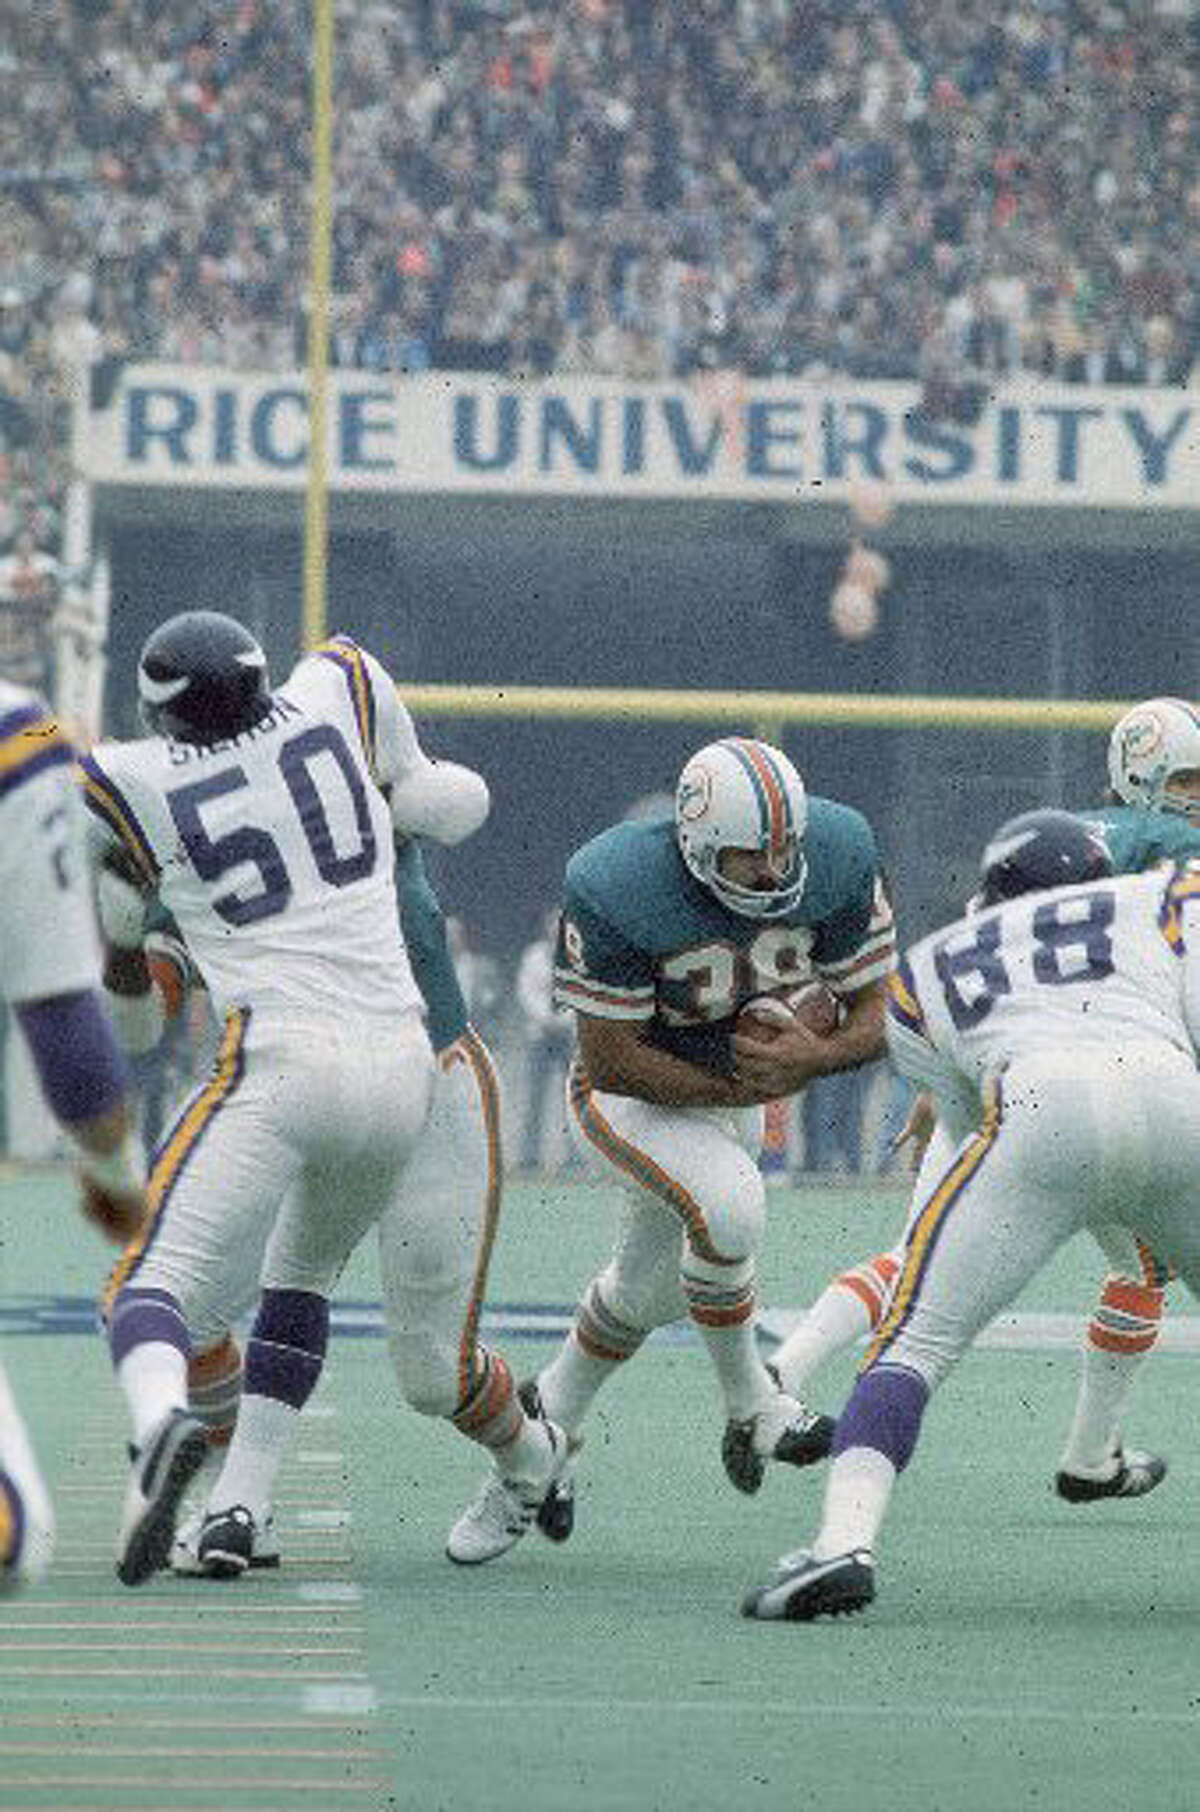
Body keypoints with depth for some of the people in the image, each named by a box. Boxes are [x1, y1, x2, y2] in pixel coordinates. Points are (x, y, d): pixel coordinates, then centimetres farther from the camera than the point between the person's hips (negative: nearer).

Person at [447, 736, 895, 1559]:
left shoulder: (838, 859, -23)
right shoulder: (616, 888, -34)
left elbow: (875, 1016, -13)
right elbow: (613, 1059, -25)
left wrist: (814, 1057, -34)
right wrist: (736, 1087, -24)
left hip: (738, 1092, 5)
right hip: (630, 1095, -5)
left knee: (650, 1290, 20)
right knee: (728, 1201, -33)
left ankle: (550, 1421, 46)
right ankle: (750, 1405, -13)